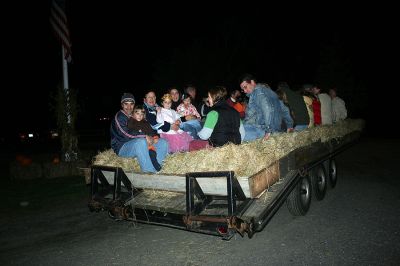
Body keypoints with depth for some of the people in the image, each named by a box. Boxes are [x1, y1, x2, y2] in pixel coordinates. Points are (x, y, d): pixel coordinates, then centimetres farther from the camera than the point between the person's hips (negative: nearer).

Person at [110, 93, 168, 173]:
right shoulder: (119, 117, -9)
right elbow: (126, 134, -20)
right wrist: (145, 136, -18)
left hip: (137, 146, 7)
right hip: (122, 147, -7)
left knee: (163, 143, -9)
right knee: (141, 141, -39)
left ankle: (155, 168, -25)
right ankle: (148, 171, -33)